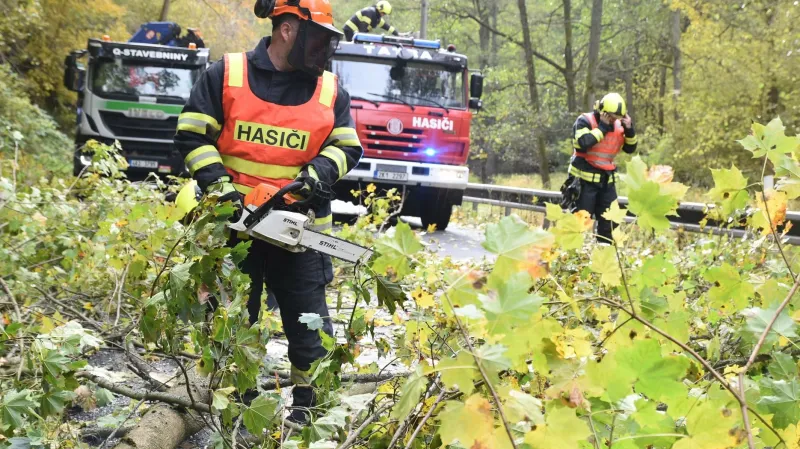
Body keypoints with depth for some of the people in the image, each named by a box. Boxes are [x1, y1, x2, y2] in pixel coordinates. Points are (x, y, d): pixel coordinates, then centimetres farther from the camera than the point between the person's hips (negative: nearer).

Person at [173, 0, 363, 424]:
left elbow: (347, 147, 5)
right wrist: (217, 184, -15)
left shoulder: (330, 90, 2)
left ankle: (307, 406, 17)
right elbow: (192, 134, -4)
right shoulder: (226, 75, -4)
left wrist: (317, 174, -14)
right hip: (235, 221, -1)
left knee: (309, 322, 3)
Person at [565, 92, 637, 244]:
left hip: (606, 180, 6)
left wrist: (629, 130, -8)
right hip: (585, 179, -6)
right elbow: (584, 143, -29)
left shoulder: (618, 125, 7)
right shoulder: (585, 121, -11)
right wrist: (602, 127, -21)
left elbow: (630, 149, 9)